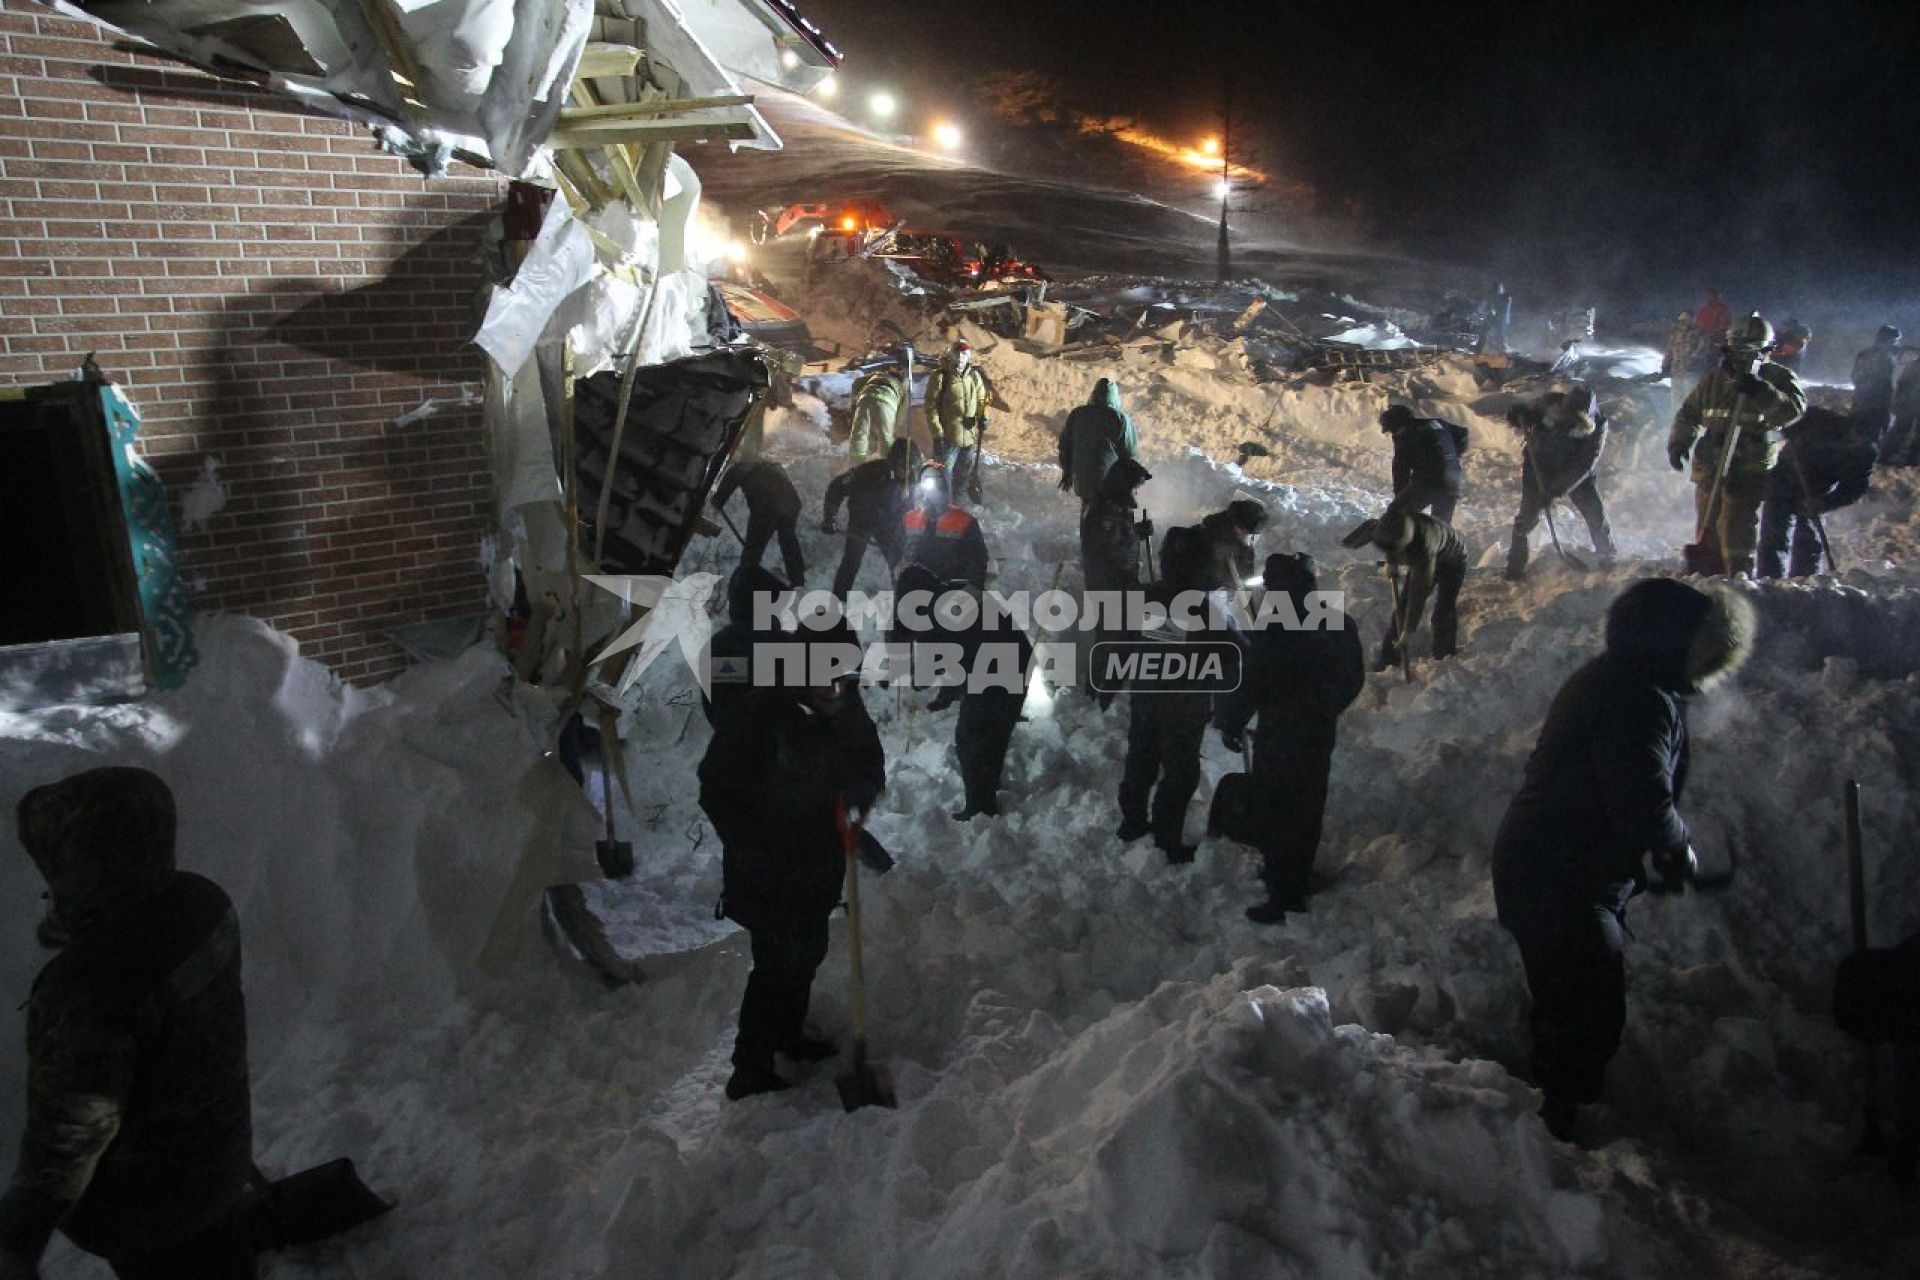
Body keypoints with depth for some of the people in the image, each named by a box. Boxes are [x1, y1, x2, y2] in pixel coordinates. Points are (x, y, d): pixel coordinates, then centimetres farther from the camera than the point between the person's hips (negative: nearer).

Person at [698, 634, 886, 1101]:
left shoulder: (847, 712, -8)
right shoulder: (760, 713, -26)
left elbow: (872, 767, 5)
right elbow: (716, 791, -18)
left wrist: (859, 790, -19)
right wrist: (753, 855, -22)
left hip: (819, 866, 7)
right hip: (767, 875, -6)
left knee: (807, 952, 21)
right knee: (779, 962, 0)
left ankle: (788, 1035, 44)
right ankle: (750, 1073, 16)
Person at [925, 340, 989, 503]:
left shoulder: (974, 375, 4)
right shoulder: (940, 376, -10)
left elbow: (981, 399, 17)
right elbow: (931, 407, -10)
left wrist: (983, 417, -3)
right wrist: (937, 434, -14)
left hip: (971, 436, 5)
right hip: (948, 437, -5)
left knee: (965, 477, 19)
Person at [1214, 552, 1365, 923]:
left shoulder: (1275, 629, -22)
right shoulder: (1341, 624, -1)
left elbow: (1250, 683, -18)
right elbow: (1354, 680, 10)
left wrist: (1231, 723, -4)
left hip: (1279, 737, -7)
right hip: (1320, 733, 7)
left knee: (1277, 816, 5)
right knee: (1307, 811, 19)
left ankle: (1283, 898, 12)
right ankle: (1297, 882, 35)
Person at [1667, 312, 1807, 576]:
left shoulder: (1778, 378, -1)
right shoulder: (1716, 378, 12)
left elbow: (1795, 409, -19)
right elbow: (1689, 414, 19)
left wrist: (1761, 391, -32)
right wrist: (1678, 442, 3)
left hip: (1749, 471, -5)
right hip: (1710, 466, 5)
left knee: (1737, 528, -12)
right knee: (1707, 526, 10)